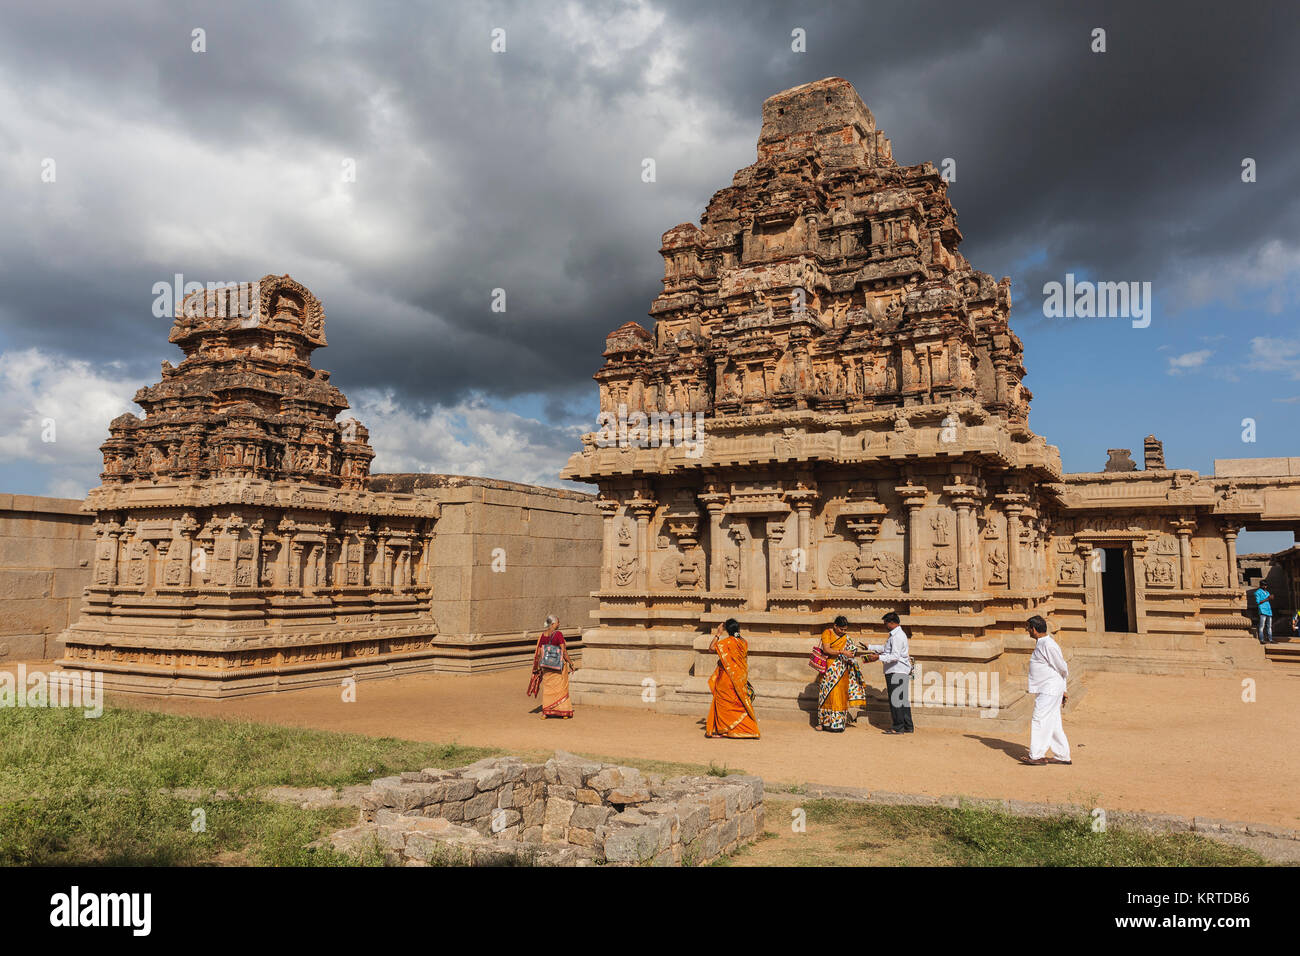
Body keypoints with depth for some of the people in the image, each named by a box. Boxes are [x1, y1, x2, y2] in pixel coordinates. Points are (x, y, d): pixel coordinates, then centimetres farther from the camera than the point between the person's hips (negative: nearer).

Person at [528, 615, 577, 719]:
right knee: (561, 688, 9)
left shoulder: (543, 635, 0)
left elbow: (538, 653, 4)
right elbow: (564, 652, -15)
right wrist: (571, 663, -5)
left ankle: (545, 712, 14)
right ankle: (563, 711, 15)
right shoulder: (558, 634, -15)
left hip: (546, 666, 4)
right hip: (559, 665, -4)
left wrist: (538, 667, 15)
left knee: (547, 688, 14)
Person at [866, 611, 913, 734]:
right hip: (901, 672, 10)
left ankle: (898, 727, -3)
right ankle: (908, 727, 15)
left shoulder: (897, 636, -16)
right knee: (903, 699, 11)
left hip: (896, 672, -10)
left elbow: (895, 656, -23)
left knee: (895, 699, -6)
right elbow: (885, 648, 29)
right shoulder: (895, 634, 17)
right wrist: (869, 647, 29)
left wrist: (878, 657, -25)